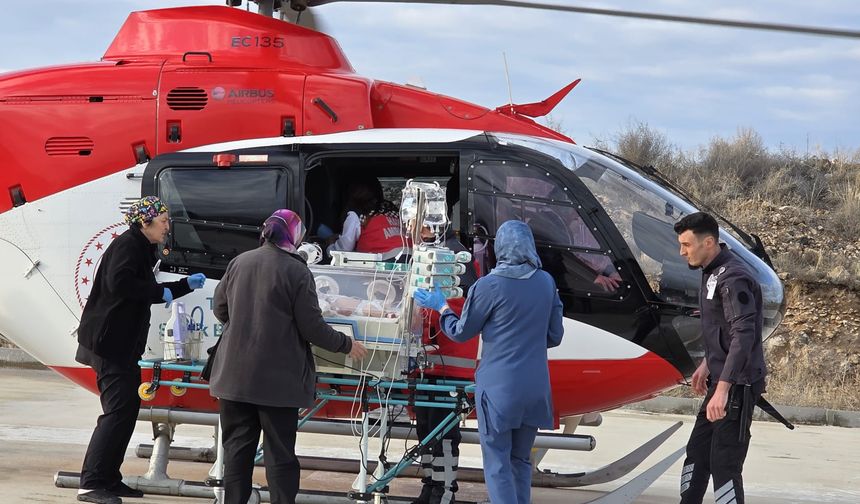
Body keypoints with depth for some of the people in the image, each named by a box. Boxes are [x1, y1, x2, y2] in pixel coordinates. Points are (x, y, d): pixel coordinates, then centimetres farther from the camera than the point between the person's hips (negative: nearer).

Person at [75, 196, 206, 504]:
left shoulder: (140, 248, 18)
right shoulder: (127, 244, -12)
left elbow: (148, 291, 29)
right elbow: (119, 282, -28)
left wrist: (187, 285, 22)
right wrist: (160, 292, -17)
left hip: (122, 344, 10)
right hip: (109, 341, -10)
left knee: (127, 408, 13)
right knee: (118, 411, -12)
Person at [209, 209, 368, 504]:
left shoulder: (239, 263, 1)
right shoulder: (297, 272, -13)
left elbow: (219, 309, 11)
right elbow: (312, 328, -11)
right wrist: (346, 345, 5)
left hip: (236, 376, 4)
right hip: (278, 379, -4)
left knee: (237, 446, 12)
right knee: (280, 452, 4)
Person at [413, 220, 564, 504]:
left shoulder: (490, 285, -11)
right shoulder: (546, 282, 2)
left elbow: (461, 333, 1)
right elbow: (554, 337, 9)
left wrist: (441, 307, 17)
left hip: (499, 386, -4)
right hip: (535, 386, 5)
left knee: (497, 464, 2)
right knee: (521, 460, 16)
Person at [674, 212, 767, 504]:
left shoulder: (733, 278, -19)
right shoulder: (711, 272, 12)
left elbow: (744, 335, -27)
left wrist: (722, 389, -32)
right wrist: (707, 364, 27)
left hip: (737, 383, -10)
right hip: (721, 378, 10)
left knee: (724, 463, -8)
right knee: (697, 452, 15)